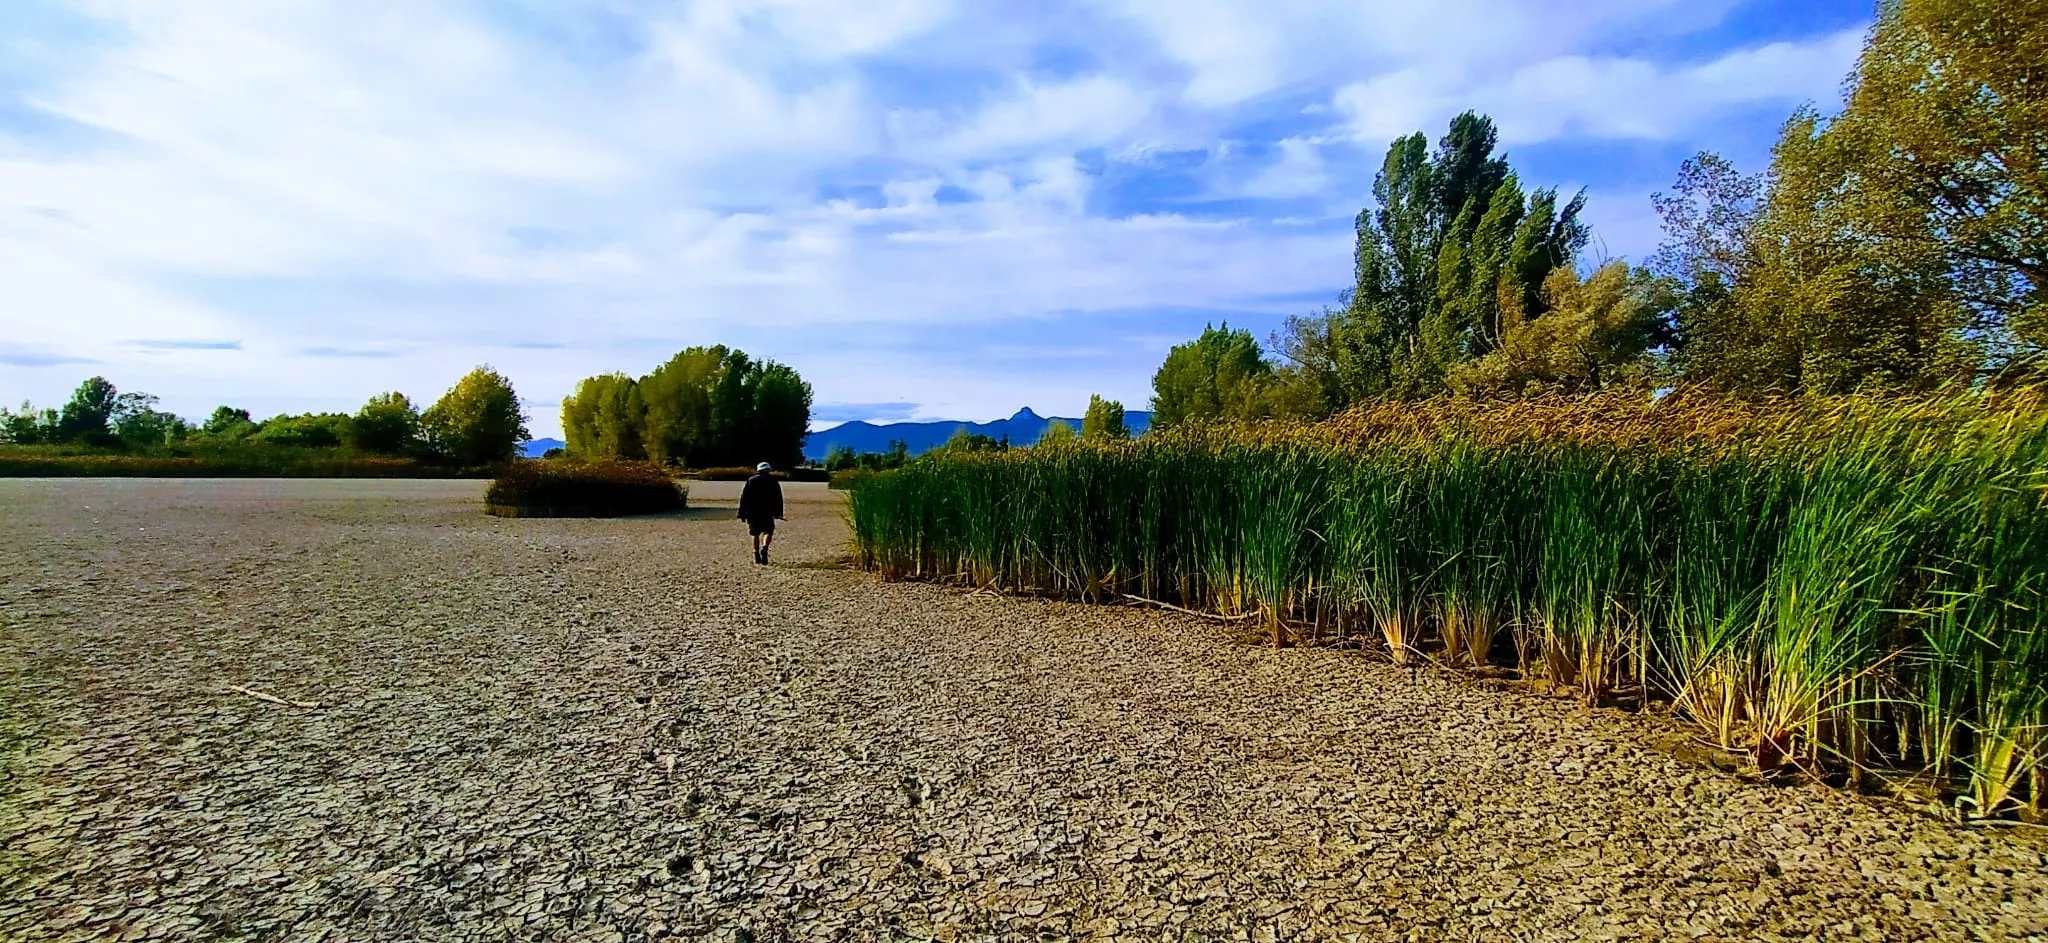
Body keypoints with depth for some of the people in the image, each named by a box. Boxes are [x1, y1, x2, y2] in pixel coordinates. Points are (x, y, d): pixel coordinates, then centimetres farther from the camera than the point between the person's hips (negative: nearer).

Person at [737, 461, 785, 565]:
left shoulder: (751, 480, 11)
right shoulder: (773, 481, 7)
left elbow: (743, 497, 5)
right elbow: (778, 498, 3)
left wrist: (742, 513, 6)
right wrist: (778, 513, 6)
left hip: (752, 512, 2)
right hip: (767, 512, -2)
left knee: (755, 534, 13)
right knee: (768, 531, -1)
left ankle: (756, 556, 13)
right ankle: (764, 548, -27)